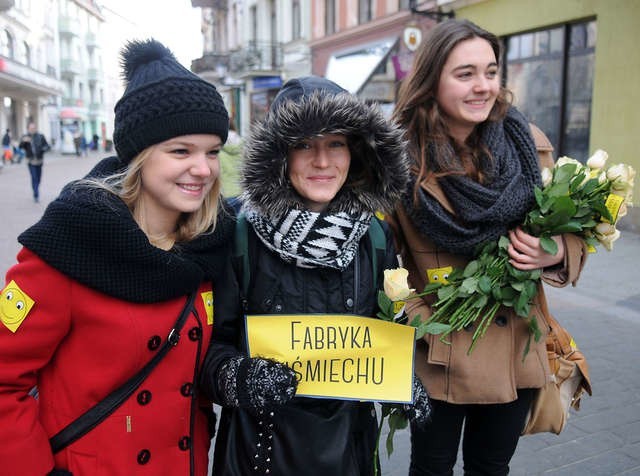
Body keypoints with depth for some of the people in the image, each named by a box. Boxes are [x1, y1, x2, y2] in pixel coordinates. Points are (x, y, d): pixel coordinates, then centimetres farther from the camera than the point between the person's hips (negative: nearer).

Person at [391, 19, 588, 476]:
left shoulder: (529, 142, -4)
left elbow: (573, 230, 6)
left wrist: (555, 253, -15)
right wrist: (420, 319, -14)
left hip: (517, 348, 3)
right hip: (439, 350, -2)